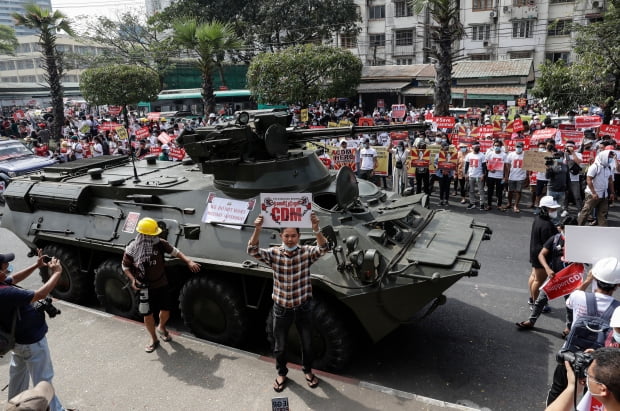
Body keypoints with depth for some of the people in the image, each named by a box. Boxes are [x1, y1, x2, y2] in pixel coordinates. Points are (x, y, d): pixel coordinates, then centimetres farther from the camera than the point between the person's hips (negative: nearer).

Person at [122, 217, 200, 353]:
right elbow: (125, 266, -1)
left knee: (165, 310, 9)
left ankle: (161, 328, 43)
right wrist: (132, 279, -16)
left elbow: (174, 251, -4)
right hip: (144, 288, -1)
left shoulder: (160, 243, -14)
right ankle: (154, 339, 31)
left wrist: (189, 262, -12)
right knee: (147, 315, 7)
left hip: (161, 285, 2)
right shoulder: (132, 250, -15)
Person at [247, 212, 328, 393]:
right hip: (281, 309, 0)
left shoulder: (306, 252, -12)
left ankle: (307, 371, 45)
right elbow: (253, 251, -25)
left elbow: (323, 249, -30)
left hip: (303, 308, 0)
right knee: (280, 347, 16)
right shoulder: (274, 253, -11)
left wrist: (316, 229, -48)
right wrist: (257, 230, -41)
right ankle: (281, 374, 43)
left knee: (307, 344, 18)